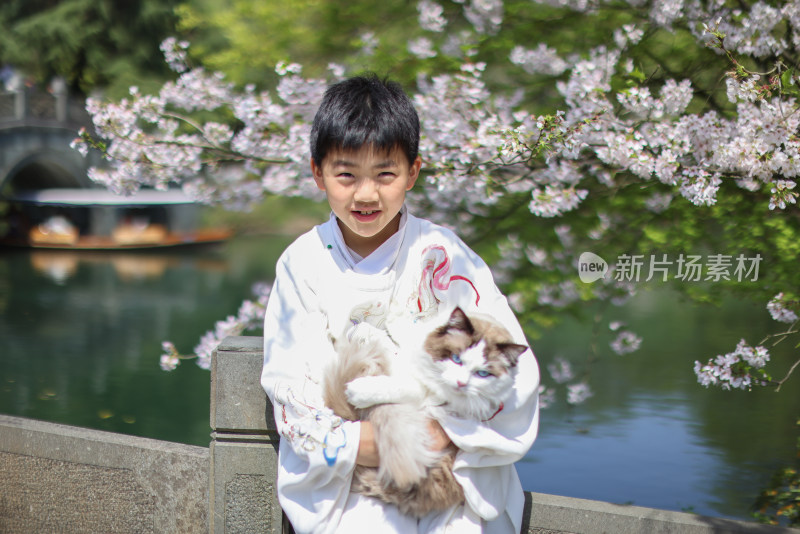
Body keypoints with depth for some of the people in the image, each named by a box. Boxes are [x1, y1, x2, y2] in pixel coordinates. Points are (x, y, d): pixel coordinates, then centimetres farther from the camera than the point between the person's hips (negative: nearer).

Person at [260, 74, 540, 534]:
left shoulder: (442, 256, -5)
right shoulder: (303, 264, -1)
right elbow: (288, 379, -2)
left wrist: (446, 430, -20)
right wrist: (350, 442, -18)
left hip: (450, 458, 0)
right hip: (342, 473, 0)